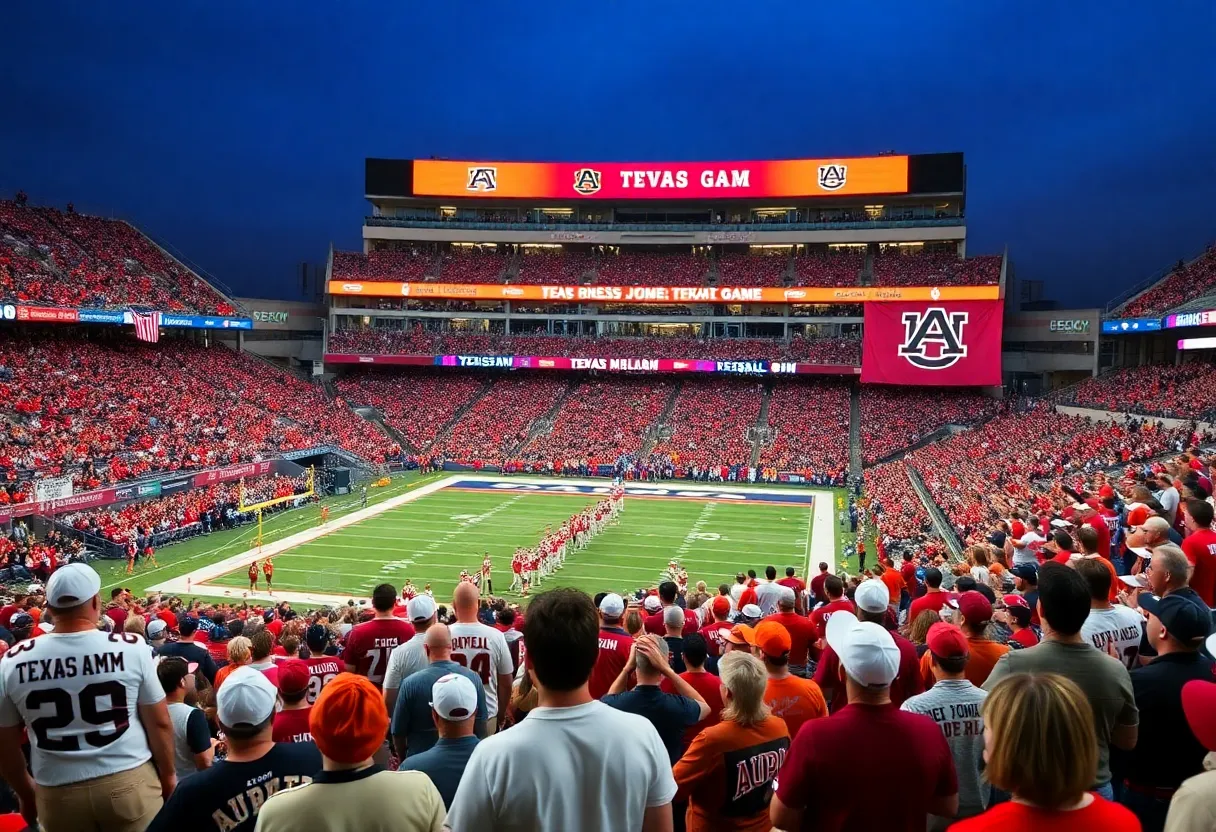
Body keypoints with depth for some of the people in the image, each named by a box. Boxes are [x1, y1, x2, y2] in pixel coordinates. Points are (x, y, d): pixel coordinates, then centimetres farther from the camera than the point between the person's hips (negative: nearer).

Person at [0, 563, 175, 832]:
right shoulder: (131, 648, -13)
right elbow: (159, 722, -6)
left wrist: (24, 791, 20)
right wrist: (168, 775, 10)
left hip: (58, 794, 2)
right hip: (129, 783, -2)